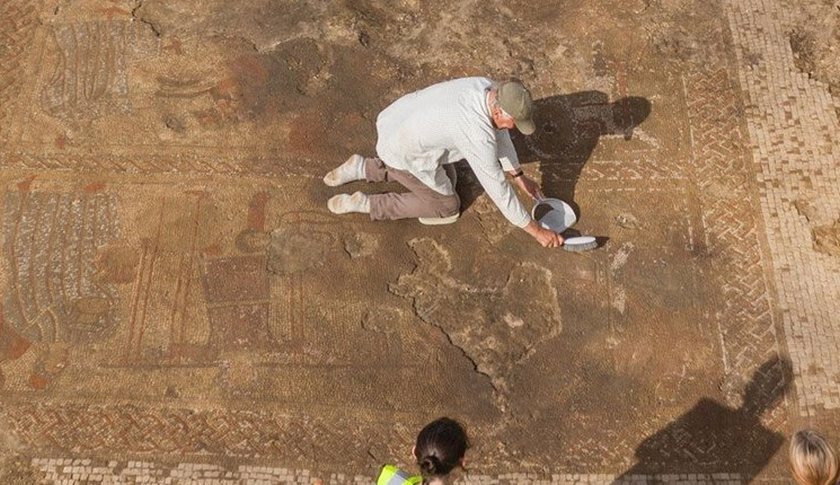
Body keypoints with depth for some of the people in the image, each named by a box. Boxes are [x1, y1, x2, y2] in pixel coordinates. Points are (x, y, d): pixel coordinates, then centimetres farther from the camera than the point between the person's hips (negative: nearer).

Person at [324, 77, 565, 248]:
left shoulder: (487, 87, -8)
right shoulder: (478, 136, -32)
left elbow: (497, 131, 9)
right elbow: (497, 187, -23)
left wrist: (520, 176, 14)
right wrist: (536, 230, -13)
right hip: (404, 153, -8)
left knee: (446, 179, 29)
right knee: (447, 207, 11)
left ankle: (363, 168, 23)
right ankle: (365, 204, 6)